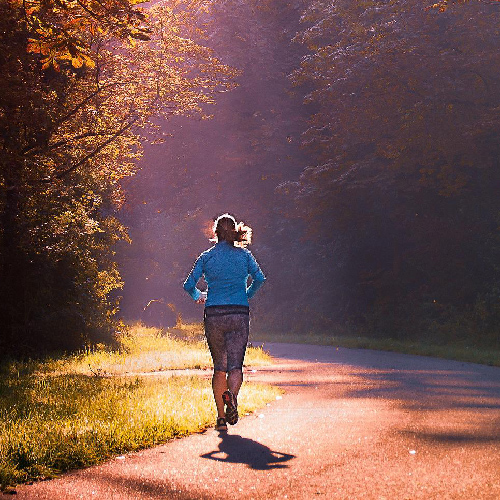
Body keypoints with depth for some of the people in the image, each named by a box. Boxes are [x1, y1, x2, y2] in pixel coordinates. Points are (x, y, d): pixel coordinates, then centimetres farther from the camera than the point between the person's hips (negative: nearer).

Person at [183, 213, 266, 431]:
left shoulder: (207, 256, 5)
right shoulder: (244, 254, 5)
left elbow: (189, 285, 3)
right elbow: (259, 278, -2)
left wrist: (199, 297, 25)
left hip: (214, 315, 1)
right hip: (239, 314, -1)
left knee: (219, 367, 12)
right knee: (235, 365, -2)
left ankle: (221, 417, 8)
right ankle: (231, 394, -35)